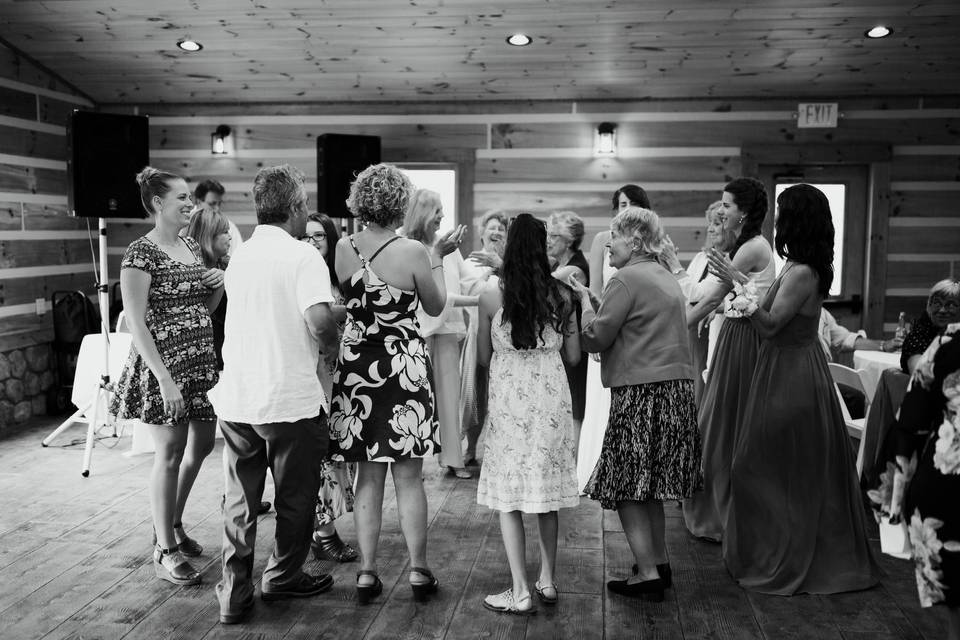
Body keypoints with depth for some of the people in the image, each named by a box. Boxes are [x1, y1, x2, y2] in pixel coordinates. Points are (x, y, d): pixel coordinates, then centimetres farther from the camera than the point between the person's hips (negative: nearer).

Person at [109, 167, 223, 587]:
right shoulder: (141, 254, -12)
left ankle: (172, 524, 37)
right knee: (171, 453, -1)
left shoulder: (192, 247, 11)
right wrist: (165, 379, -22)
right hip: (163, 366, -8)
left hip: (201, 361, 8)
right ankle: (165, 551, 14)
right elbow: (137, 324, -16)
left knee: (201, 445, 15)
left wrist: (219, 286, -2)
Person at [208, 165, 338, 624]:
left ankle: (235, 594, 16)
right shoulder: (302, 256, -13)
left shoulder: (239, 255, 9)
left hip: (236, 398, 6)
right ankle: (282, 577, 30)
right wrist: (332, 337, -3)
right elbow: (319, 322, -25)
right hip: (289, 399, -5)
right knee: (295, 497, 14)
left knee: (240, 499, 13)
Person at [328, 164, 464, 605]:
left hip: (356, 366, 3)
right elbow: (436, 307, 1)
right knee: (408, 475, 8)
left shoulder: (344, 248, -1)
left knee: (368, 475, 11)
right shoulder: (412, 252, -13)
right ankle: (419, 572, 17)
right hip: (403, 366, -3)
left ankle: (367, 573, 17)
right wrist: (438, 257, 11)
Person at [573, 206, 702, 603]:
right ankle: (660, 564, 24)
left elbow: (595, 339, -13)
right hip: (676, 388, 9)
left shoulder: (627, 279, -11)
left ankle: (648, 575, 2)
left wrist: (585, 300, 1)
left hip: (641, 392, -9)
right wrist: (596, 301, 14)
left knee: (627, 486, 0)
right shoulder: (667, 279, 17)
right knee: (650, 485, 17)